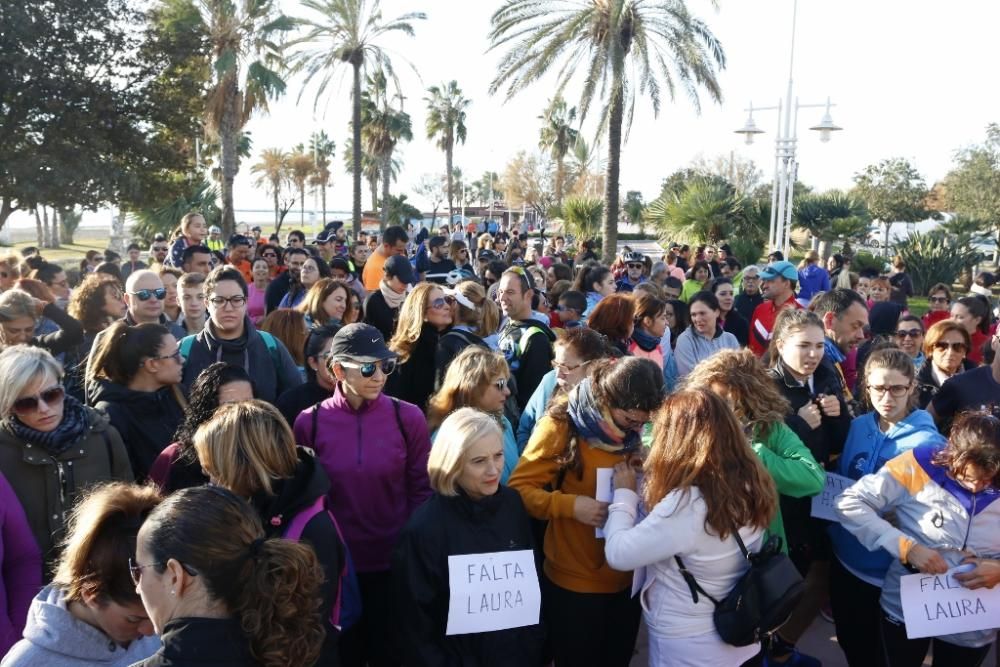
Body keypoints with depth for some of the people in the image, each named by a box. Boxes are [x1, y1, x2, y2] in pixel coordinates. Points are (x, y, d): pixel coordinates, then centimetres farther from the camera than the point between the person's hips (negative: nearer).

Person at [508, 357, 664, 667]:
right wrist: (571, 505, -29)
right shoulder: (563, 423, -15)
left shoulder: (636, 432, 0)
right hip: (575, 582, -5)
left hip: (626, 578, 5)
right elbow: (519, 489, -16)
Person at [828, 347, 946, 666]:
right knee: (848, 640, 21)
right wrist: (834, 529, -1)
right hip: (845, 556, 5)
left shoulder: (927, 442, -17)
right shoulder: (857, 426, -2)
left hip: (891, 568, -4)